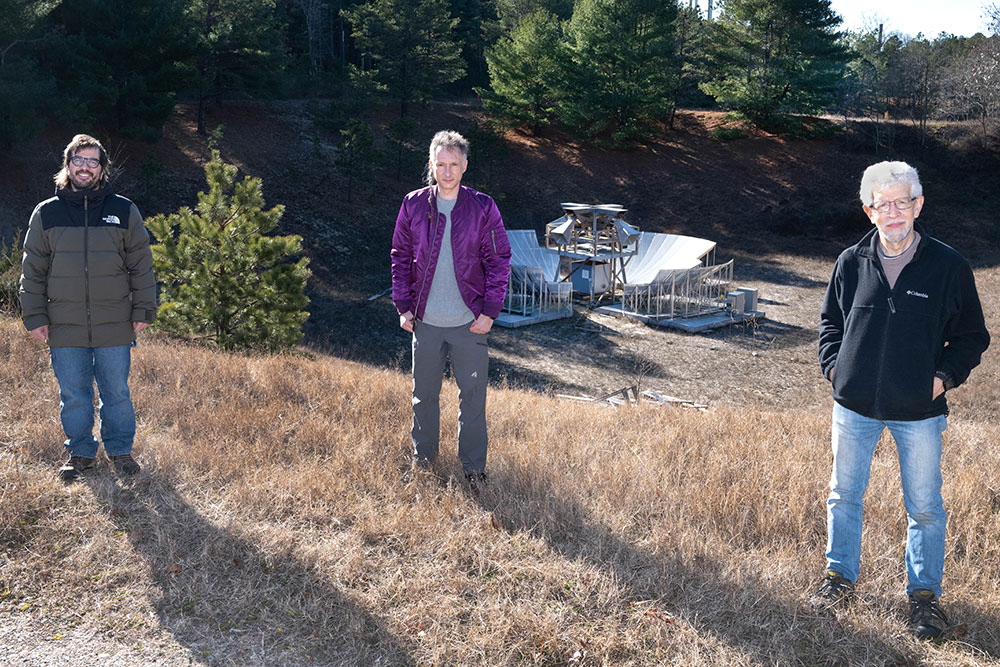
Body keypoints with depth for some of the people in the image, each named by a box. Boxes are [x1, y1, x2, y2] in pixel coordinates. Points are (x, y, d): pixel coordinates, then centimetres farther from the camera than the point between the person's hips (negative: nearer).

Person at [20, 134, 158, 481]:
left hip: (115, 326, -1)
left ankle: (120, 450, 24)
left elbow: (141, 266, 6)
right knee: (73, 395, 9)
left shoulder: (124, 211, 4)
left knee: (117, 392, 8)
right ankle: (80, 452, 25)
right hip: (65, 328, 1)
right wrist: (34, 316, 2)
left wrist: (143, 310, 1)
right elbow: (33, 270, 8)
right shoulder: (46, 214, 5)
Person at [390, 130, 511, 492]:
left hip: (469, 323, -1)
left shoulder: (483, 207, -3)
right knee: (423, 394, 13)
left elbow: (499, 260, -1)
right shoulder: (413, 205, 2)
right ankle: (422, 459, 31)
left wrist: (489, 311, -6)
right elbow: (401, 258, 8)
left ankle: (473, 468, 17)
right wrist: (403, 306, 2)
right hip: (425, 322, 2)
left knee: (473, 396, 4)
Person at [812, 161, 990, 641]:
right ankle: (840, 575, 34)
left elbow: (971, 336, 3)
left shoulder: (948, 266, -7)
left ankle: (924, 594, 28)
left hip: (919, 412, -2)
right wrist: (834, 365, 1)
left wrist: (943, 377, -9)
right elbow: (830, 321, 14)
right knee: (844, 495, 15)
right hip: (854, 407, 2)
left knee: (924, 507, 10)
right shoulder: (852, 263, -1)